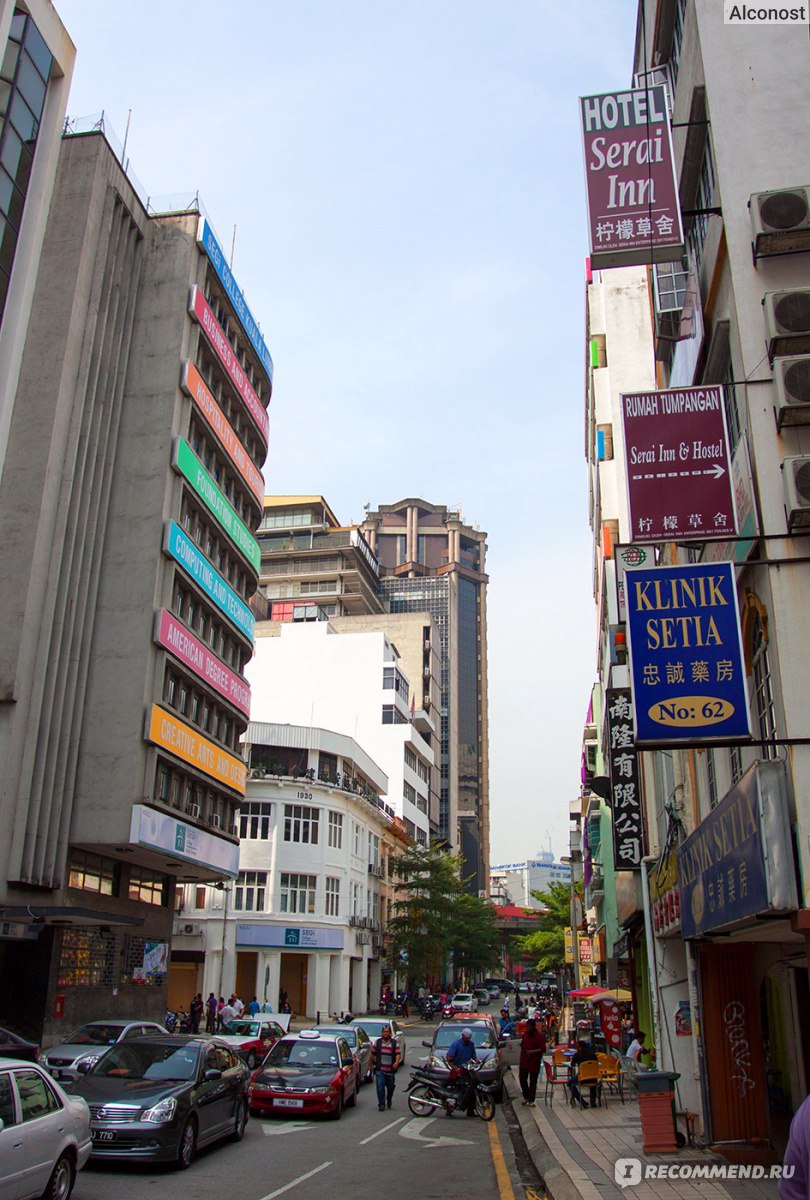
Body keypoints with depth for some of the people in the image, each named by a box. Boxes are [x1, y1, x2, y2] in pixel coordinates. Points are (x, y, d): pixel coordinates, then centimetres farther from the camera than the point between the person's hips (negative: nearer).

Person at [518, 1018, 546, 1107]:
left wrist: (532, 1052, -25)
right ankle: (526, 1097, 24)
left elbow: (543, 1049, -16)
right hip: (524, 1062, 6)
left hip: (534, 1062, -6)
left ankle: (531, 1100, 8)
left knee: (533, 1082, 1)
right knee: (522, 1079, 8)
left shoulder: (539, 1036, -11)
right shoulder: (525, 1034, 8)